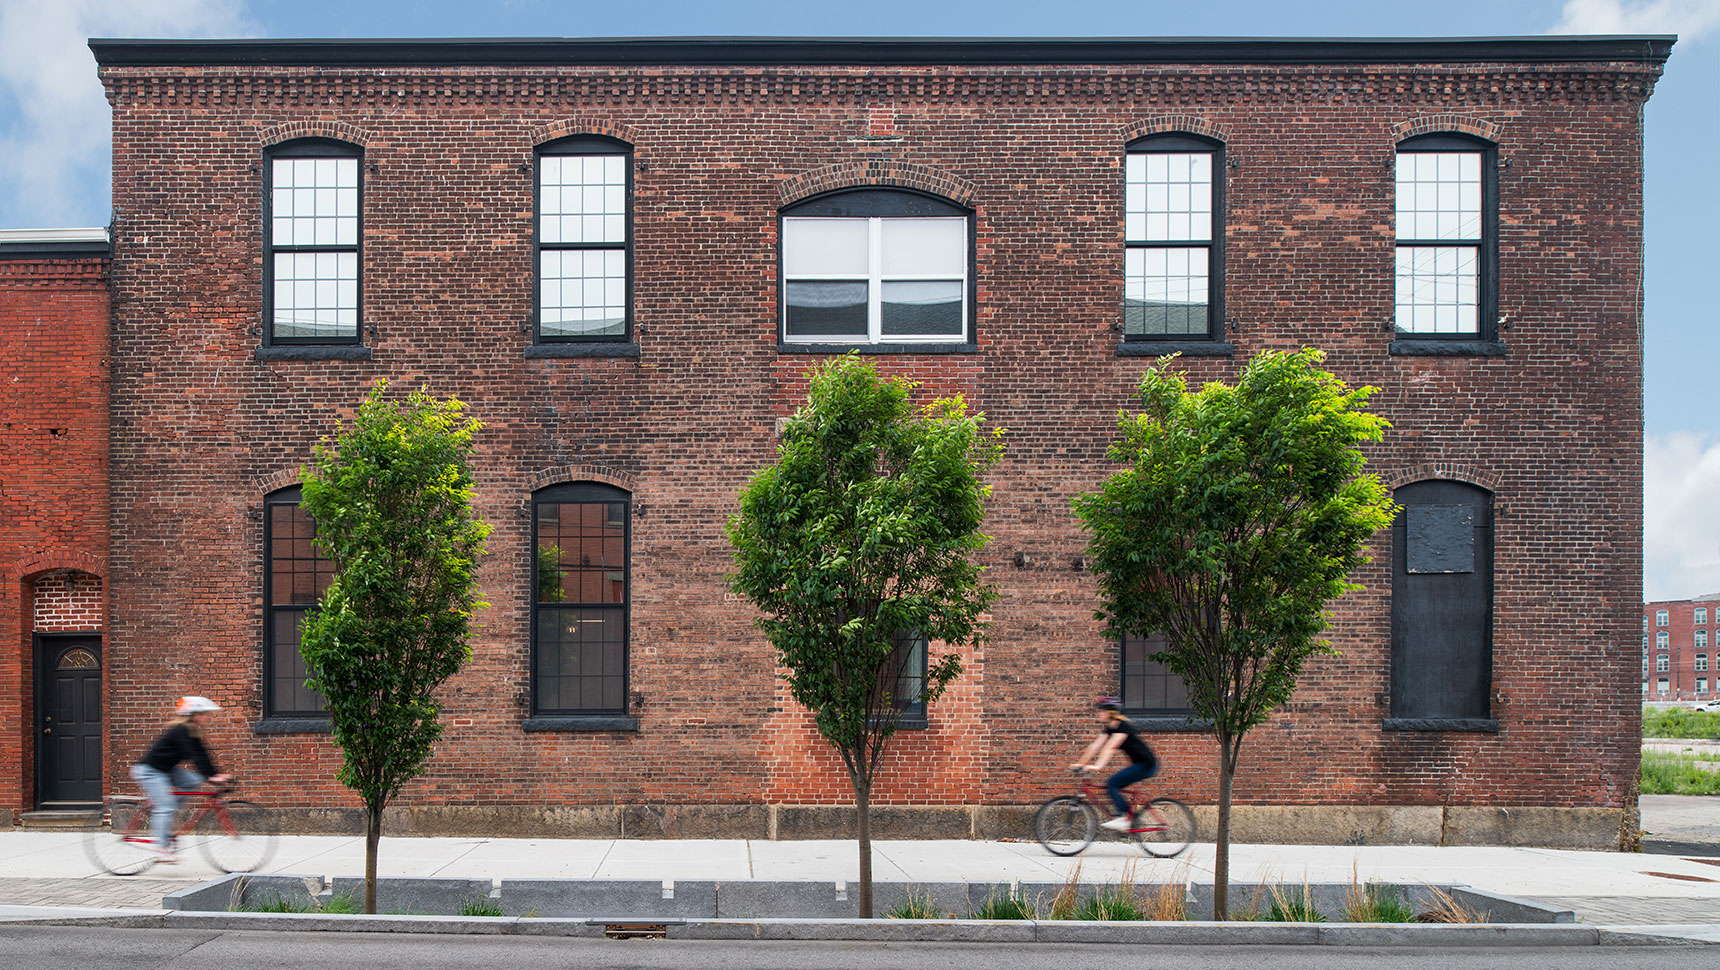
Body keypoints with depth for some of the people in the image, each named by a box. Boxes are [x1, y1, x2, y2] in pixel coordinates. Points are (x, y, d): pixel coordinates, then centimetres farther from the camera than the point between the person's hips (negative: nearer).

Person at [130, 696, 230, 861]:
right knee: (165, 806, -17)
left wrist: (216, 774, -3)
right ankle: (162, 848, -14)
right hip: (150, 770, -9)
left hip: (167, 769, 9)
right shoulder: (181, 731, -23)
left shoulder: (192, 731, 6)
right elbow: (194, 755, -31)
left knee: (194, 781, -5)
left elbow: (202, 754, 6)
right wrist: (210, 777, -36)